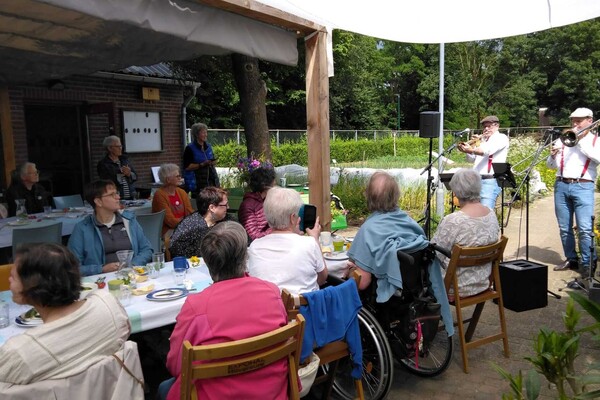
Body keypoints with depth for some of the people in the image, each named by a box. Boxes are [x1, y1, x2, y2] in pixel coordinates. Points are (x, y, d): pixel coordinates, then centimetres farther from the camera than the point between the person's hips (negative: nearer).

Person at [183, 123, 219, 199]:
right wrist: (202, 164, -20)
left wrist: (213, 162, 1)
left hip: (212, 180, 6)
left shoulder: (208, 146, 13)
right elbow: (187, 167, -12)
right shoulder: (190, 148, -6)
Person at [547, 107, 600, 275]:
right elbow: (551, 165, 15)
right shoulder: (564, 139, 15)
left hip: (583, 187, -4)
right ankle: (571, 259, 17)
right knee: (564, 228, 7)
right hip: (561, 186, 4)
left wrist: (582, 140, -9)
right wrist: (552, 155, -7)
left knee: (585, 228, -11)